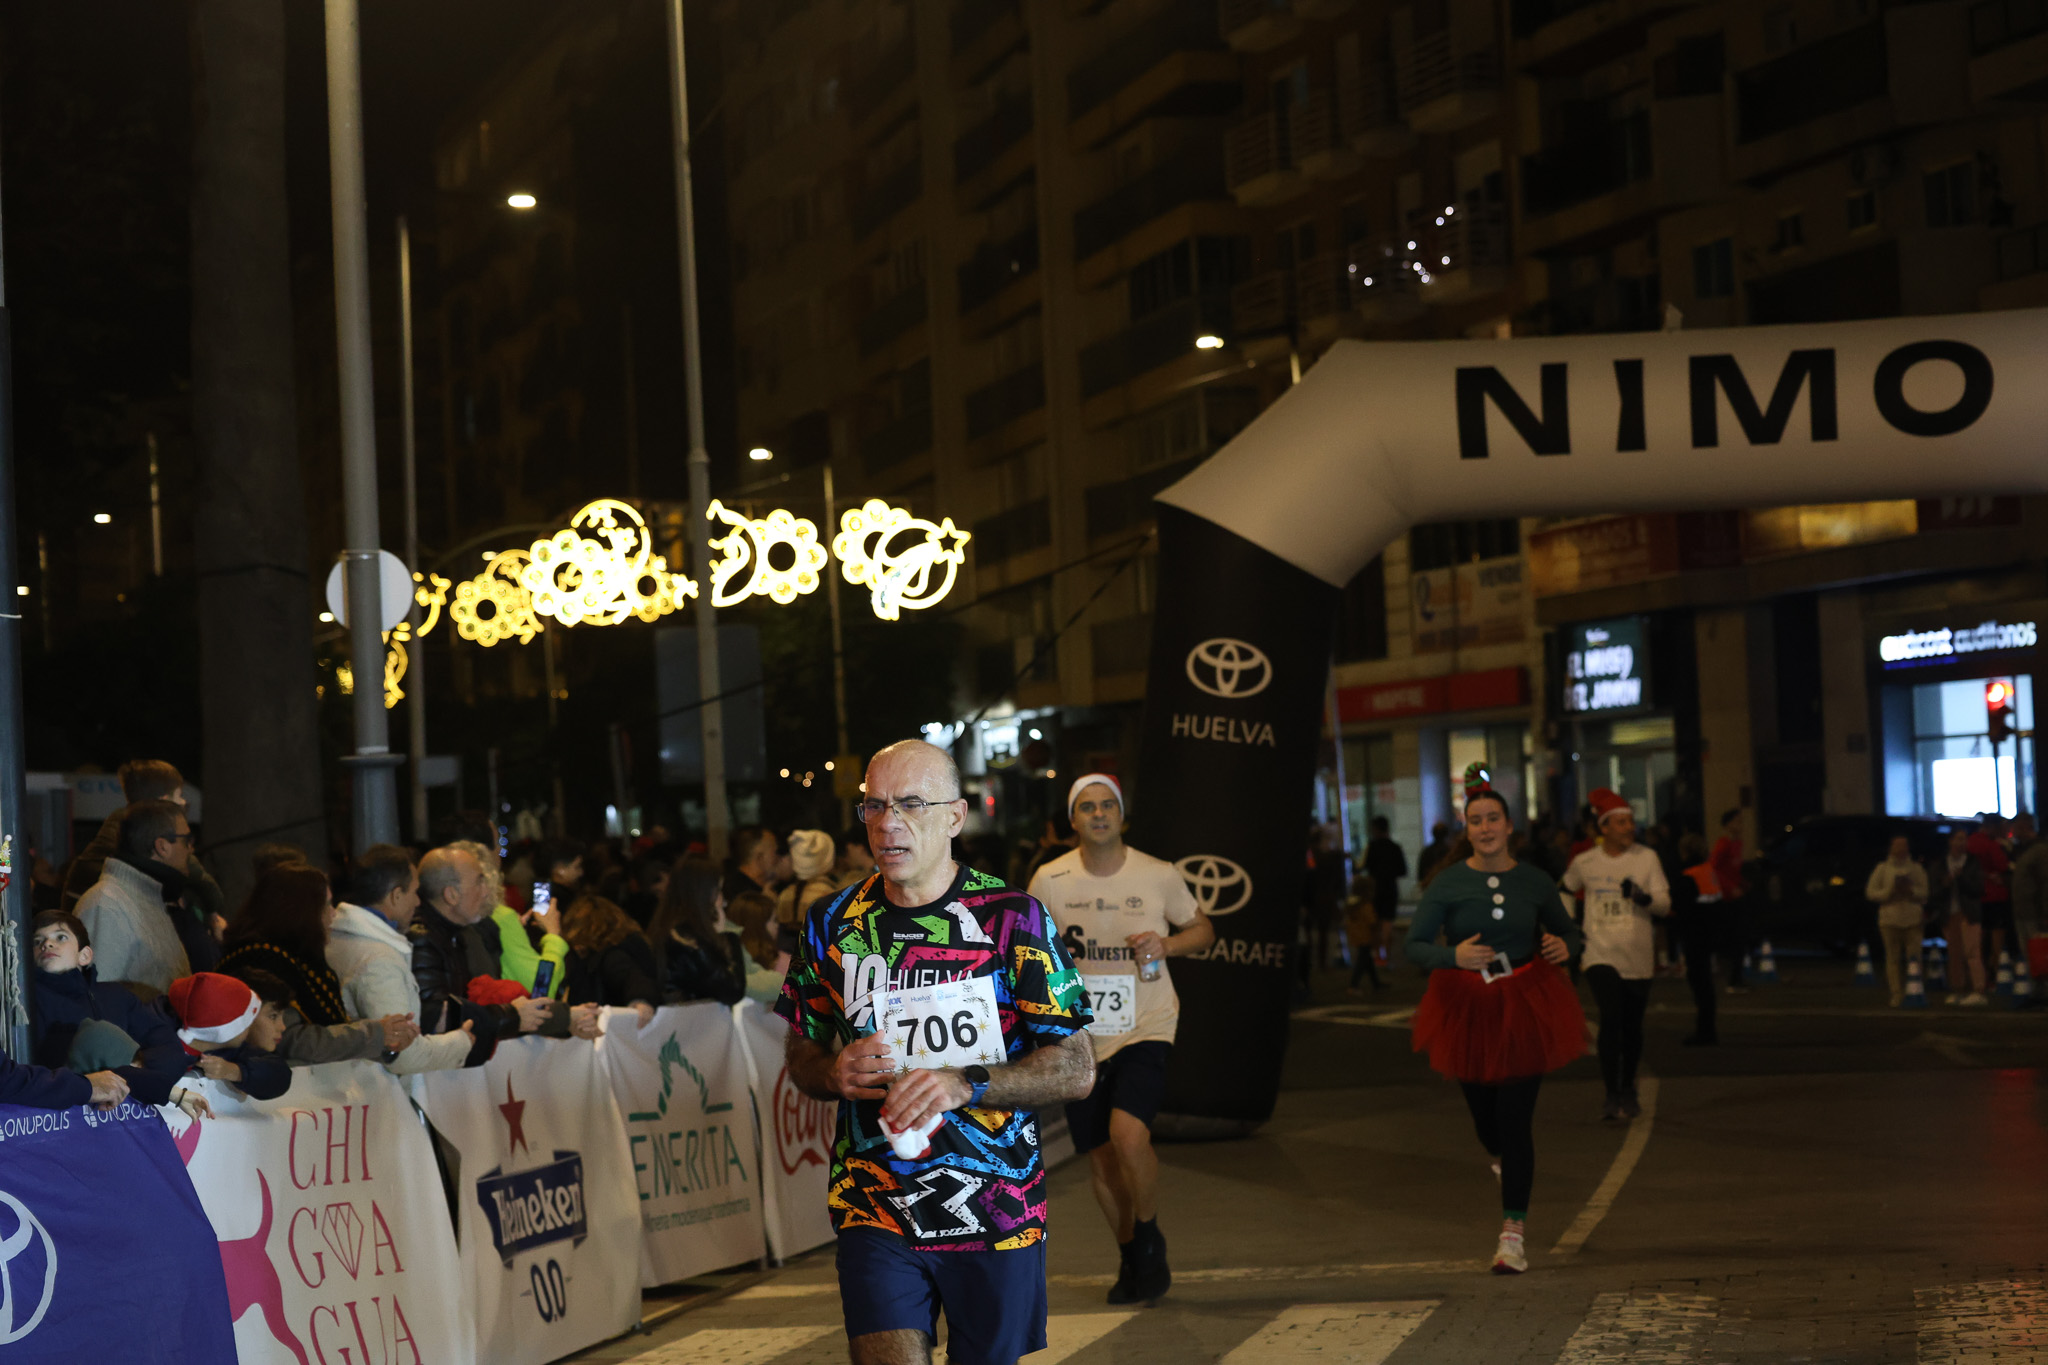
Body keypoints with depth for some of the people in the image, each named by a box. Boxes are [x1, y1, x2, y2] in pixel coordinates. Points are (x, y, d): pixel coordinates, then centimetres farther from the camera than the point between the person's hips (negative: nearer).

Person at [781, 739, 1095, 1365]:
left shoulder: (1014, 918, -5)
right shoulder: (833, 925, 4)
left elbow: (1076, 1070, -7)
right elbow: (801, 1054, 16)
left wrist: (963, 1084, -21)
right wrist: (835, 1073, -9)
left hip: (997, 1209, -1)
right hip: (875, 1213, 1)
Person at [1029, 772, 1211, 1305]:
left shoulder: (1159, 876, -4)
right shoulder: (1050, 881, -2)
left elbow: (1203, 928, 10)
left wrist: (1166, 944, -9)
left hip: (1146, 1027, -2)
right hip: (1080, 1036, 2)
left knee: (1129, 1135, -24)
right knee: (1100, 1158, 8)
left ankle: (1150, 1238, 3)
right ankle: (1133, 1260, 32)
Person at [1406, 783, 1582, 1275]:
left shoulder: (1534, 882, 0)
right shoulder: (1447, 884, -6)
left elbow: (1567, 929, 16)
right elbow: (1414, 946, -8)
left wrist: (1564, 947, -8)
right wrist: (1454, 956, -26)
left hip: (1525, 1010, 0)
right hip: (1467, 1008, 0)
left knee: (1515, 1120, -6)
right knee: (1485, 1119, 11)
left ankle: (1514, 1233, 1)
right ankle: (1505, 1160, 49)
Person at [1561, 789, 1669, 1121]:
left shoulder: (1647, 858, -1)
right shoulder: (1585, 863, 1)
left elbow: (1665, 905, -5)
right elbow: (1565, 891, 21)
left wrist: (1642, 897, -24)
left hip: (1638, 958, 1)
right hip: (1600, 955, -1)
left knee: (1632, 1026, 10)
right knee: (1611, 1018, -18)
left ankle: (1628, 1091, 30)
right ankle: (1612, 1097, -16)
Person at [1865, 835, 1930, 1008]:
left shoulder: (1917, 869, 12)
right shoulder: (1882, 869, 10)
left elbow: (1926, 892, 5)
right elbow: (1870, 892, 6)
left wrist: (1910, 891, -11)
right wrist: (1889, 892, -7)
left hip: (1913, 918, 0)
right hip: (1890, 918, 0)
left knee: (1914, 957, -6)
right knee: (1893, 958, -4)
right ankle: (1897, 995, -1)